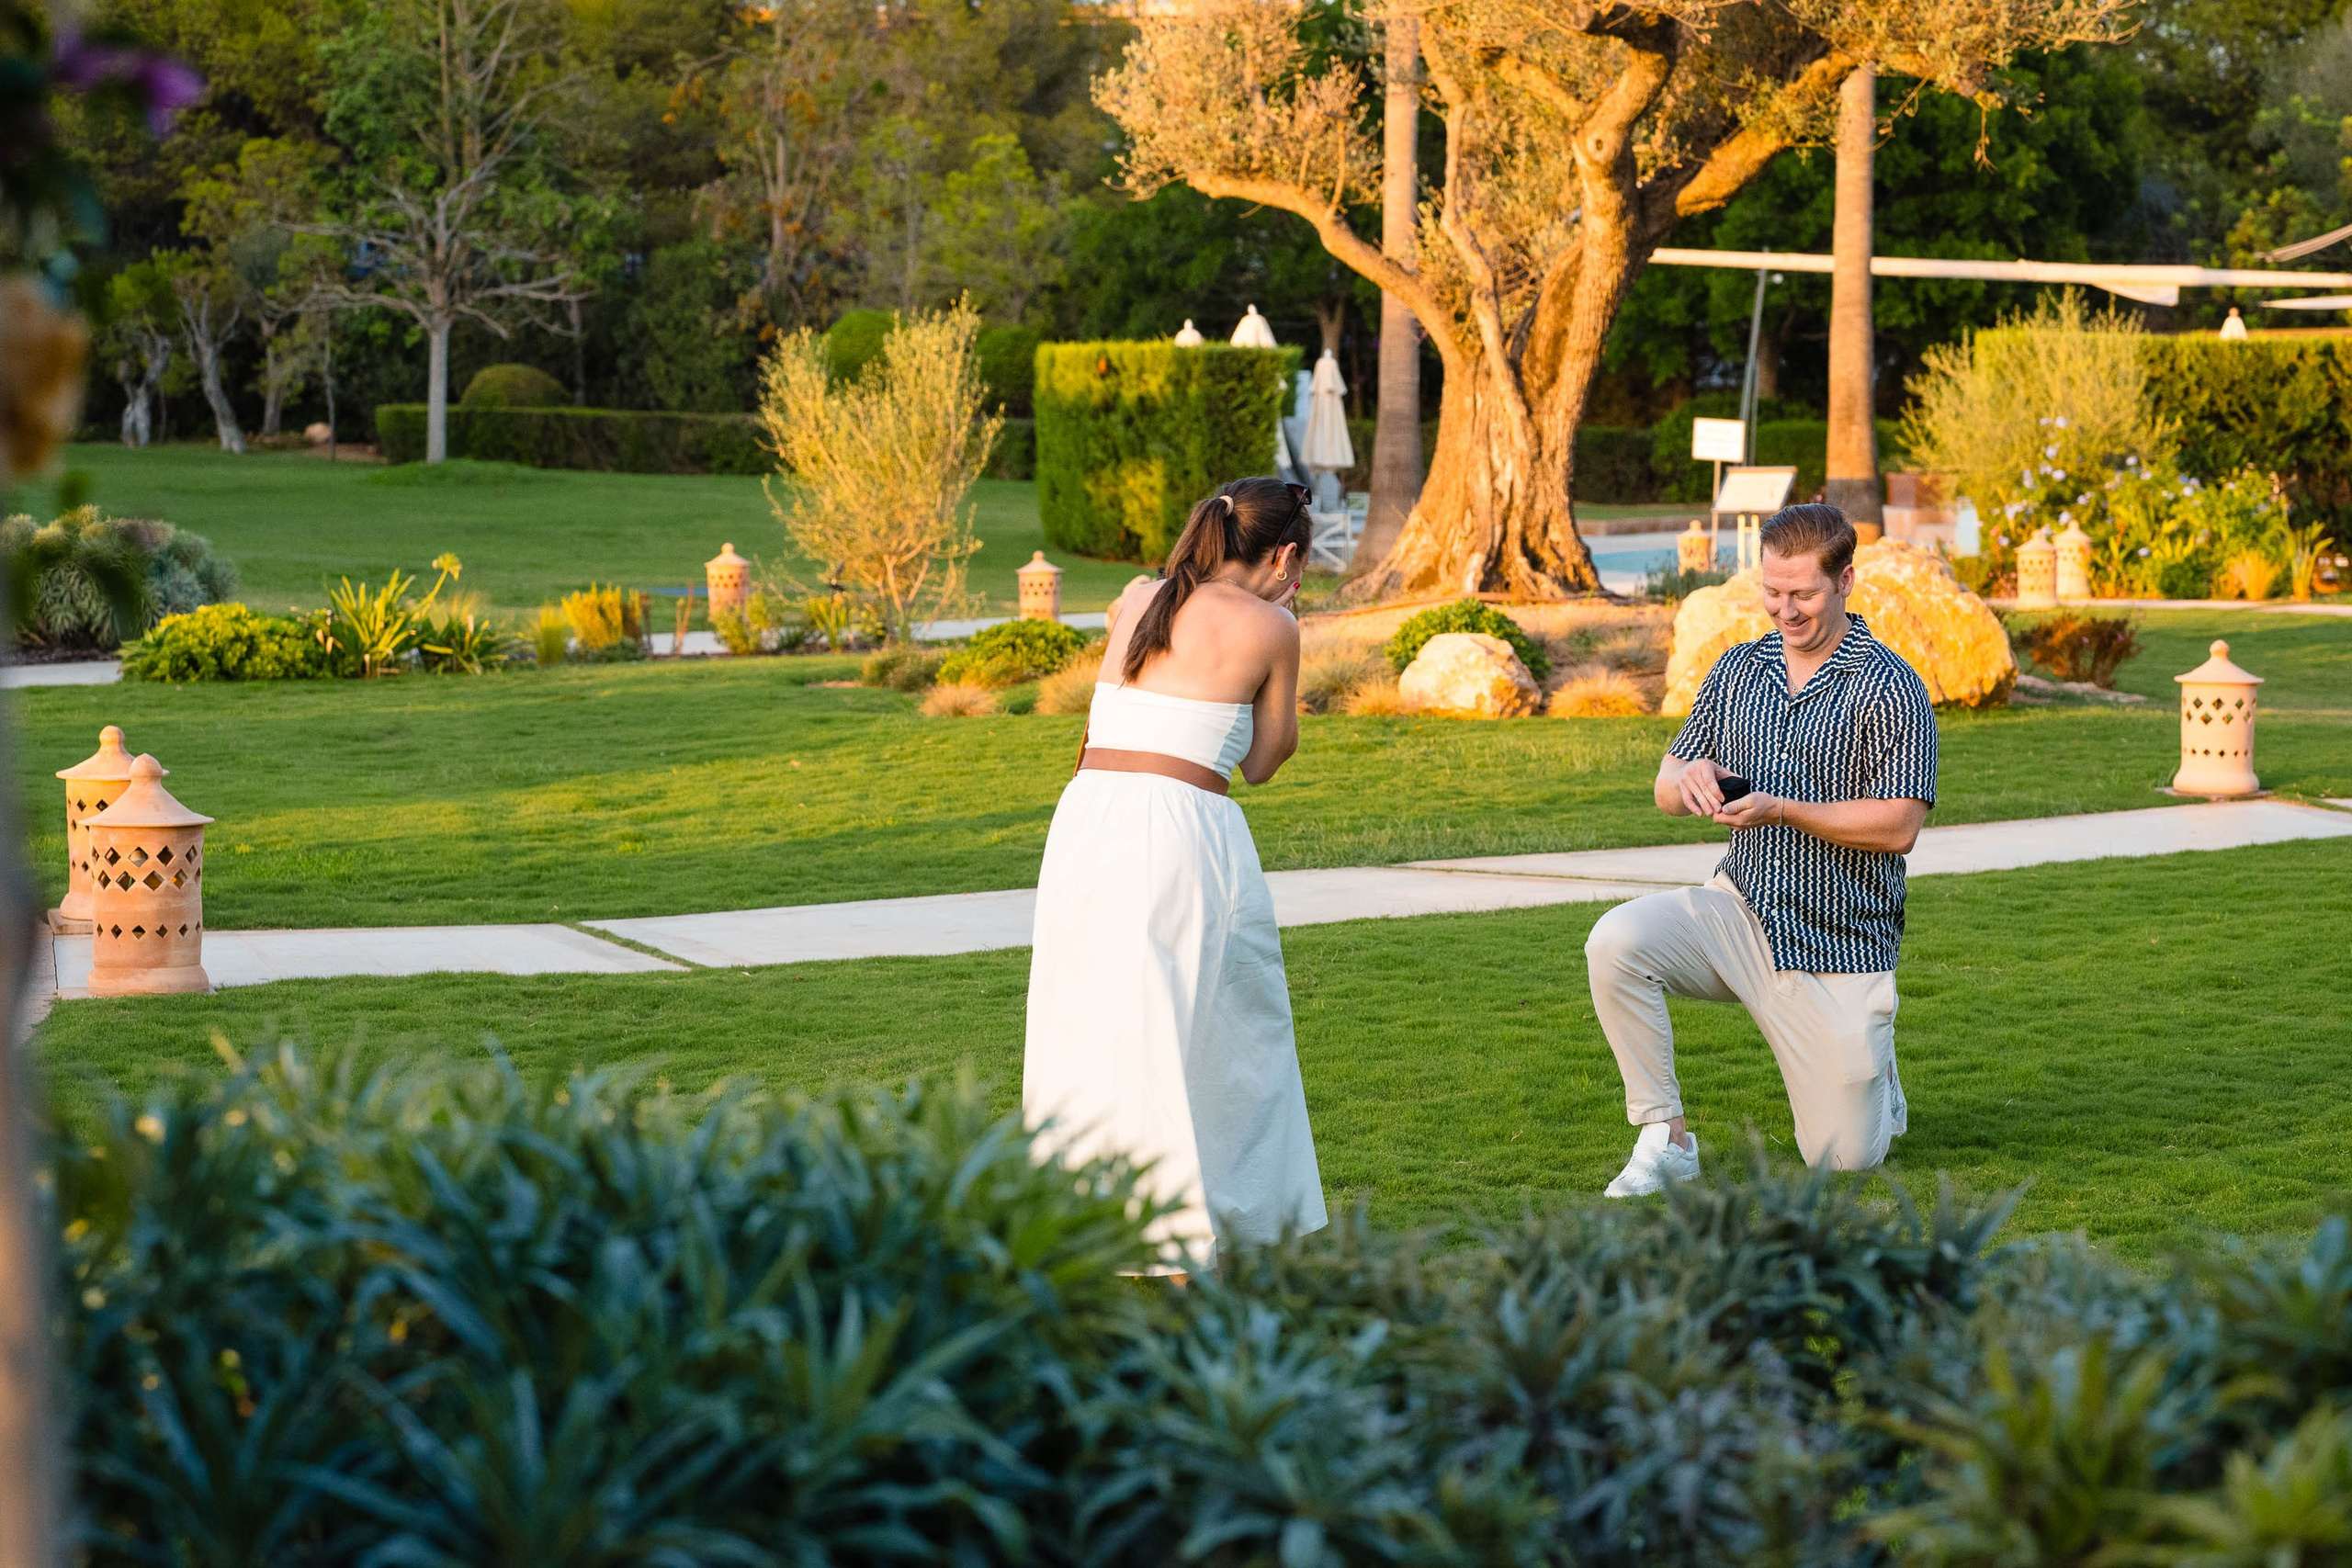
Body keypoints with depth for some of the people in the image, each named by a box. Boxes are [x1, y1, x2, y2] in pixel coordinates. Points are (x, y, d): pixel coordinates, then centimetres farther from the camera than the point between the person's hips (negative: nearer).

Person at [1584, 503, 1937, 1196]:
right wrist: (1687, 778, -15)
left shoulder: (1891, 688, -9)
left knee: (1844, 1158, -3)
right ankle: (1664, 1138, -14)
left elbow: (1898, 826, -15)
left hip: (1839, 948, -4)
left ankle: (1873, 1082, 35)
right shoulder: (1737, 670, 8)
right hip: (1742, 912, 4)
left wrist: (1781, 810, -25)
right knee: (1615, 942, -26)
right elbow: (1666, 789, 10)